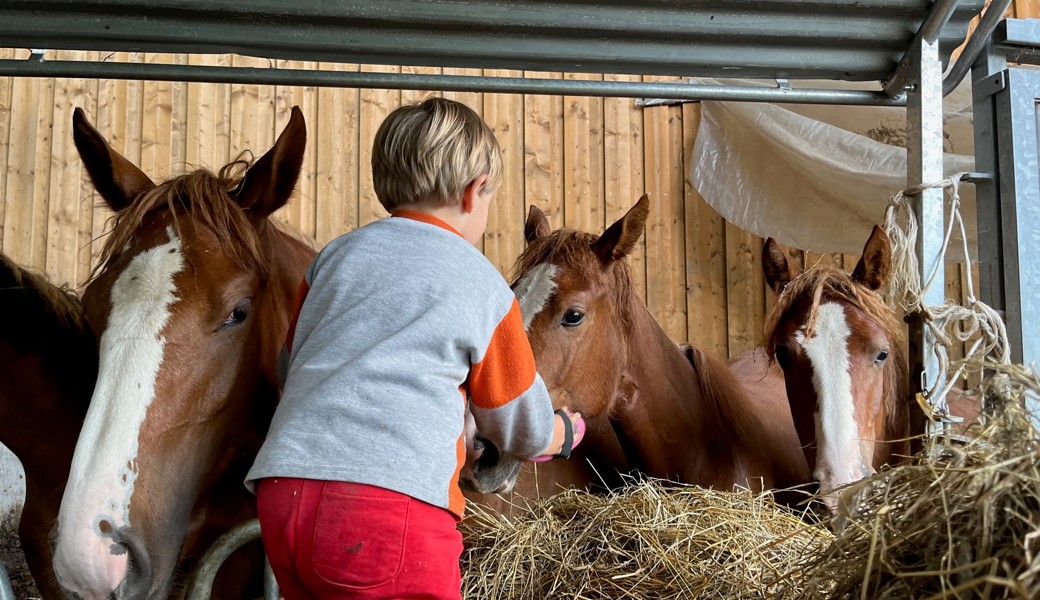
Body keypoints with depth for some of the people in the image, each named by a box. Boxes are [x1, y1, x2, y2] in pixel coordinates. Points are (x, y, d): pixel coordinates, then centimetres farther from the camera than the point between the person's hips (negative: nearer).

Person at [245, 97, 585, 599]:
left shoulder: (334, 254, 17)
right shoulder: (485, 287, 7)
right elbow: (523, 432, 18)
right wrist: (565, 431, 41)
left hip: (282, 496, 5)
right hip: (393, 506, -5)